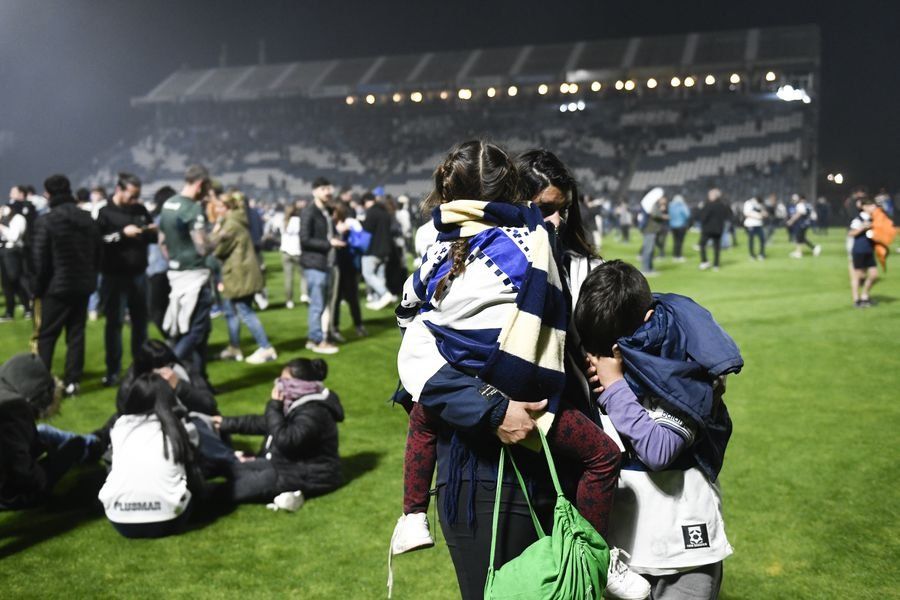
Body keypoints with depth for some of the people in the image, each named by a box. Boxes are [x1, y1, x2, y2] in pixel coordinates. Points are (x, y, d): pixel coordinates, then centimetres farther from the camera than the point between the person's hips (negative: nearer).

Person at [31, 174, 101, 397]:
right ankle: (72, 381, 9)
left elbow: (40, 259, -10)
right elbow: (97, 254, 12)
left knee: (45, 336, 3)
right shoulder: (88, 219, 7)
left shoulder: (46, 221, -13)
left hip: (55, 286, -5)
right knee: (76, 334, 9)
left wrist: (38, 288, 1)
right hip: (83, 286, 5)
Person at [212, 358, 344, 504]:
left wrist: (274, 407, -22)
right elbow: (263, 423, 19)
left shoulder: (313, 413, -23)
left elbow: (285, 441, -32)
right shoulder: (296, 404, 9)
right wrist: (228, 424, 17)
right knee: (235, 469, 4)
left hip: (311, 476, -11)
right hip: (289, 464, 11)